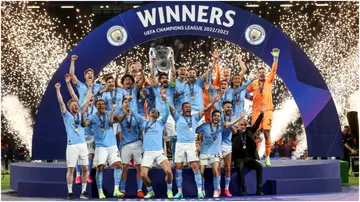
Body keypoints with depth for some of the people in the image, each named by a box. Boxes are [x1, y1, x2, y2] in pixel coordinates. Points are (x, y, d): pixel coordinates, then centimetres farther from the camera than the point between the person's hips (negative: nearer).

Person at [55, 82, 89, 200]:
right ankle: (70, 192, 5)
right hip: (72, 145, -4)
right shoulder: (67, 116, 4)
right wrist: (57, 90, -11)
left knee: (85, 169, 4)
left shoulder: (81, 115, 15)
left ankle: (83, 192, 12)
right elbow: (61, 103, -6)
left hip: (83, 144, 4)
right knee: (71, 169, -1)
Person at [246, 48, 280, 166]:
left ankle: (267, 157, -4)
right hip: (256, 111, 1)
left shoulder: (269, 81, 7)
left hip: (267, 110, -1)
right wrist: (253, 98, 6)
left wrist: (275, 58, -12)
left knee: (267, 133, -6)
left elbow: (273, 71, -4)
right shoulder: (253, 84, 8)